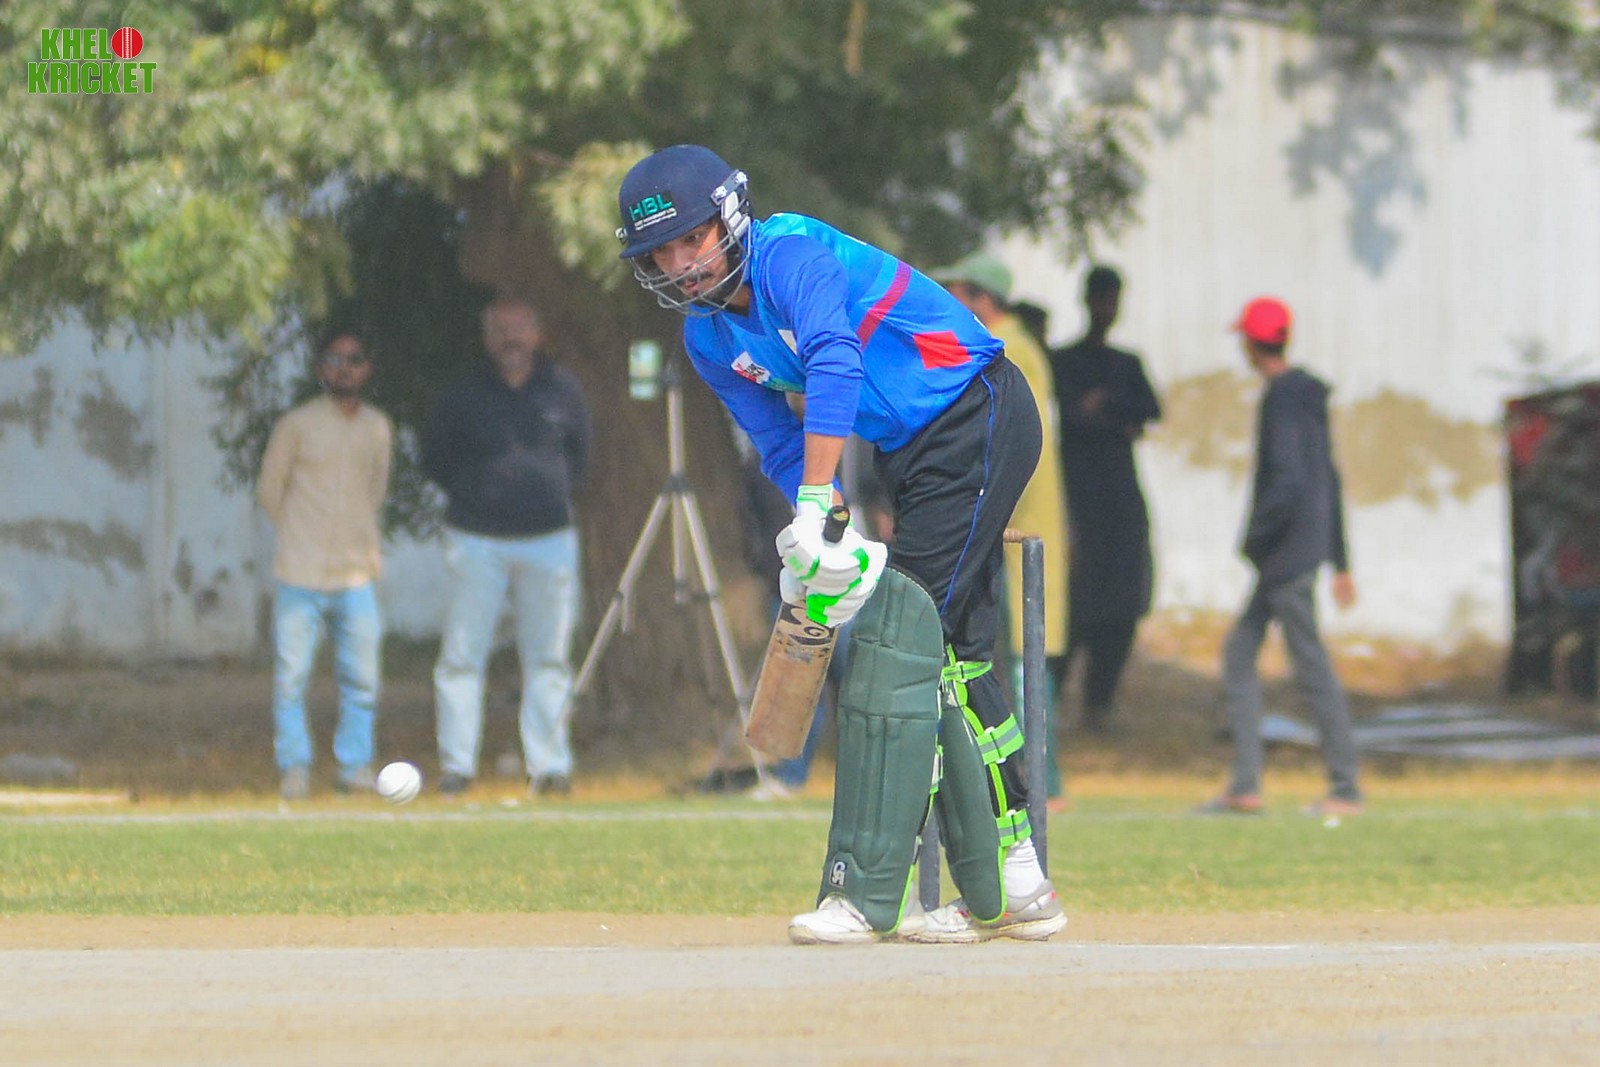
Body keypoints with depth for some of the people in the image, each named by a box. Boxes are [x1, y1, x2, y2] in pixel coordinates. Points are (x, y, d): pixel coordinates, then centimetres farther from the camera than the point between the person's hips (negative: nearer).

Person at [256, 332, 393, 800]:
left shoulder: (378, 428, 10)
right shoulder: (296, 426, -2)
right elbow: (269, 489, 7)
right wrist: (301, 535, 11)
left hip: (356, 575, 3)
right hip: (300, 576, -3)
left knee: (362, 679, 1)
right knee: (291, 677, -4)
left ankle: (354, 764, 11)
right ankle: (294, 767, 4)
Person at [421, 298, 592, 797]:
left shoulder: (561, 390, 7)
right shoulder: (464, 395, 0)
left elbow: (579, 453, 21)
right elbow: (435, 457, 12)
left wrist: (558, 491, 6)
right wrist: (473, 491, 1)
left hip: (549, 536, 2)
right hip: (477, 539, -2)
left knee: (549, 658, 2)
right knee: (461, 656, -4)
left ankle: (548, 764, 7)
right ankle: (457, 764, 1)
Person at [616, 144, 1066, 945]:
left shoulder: (789, 254, -21)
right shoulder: (709, 338, 4)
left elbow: (835, 364, -36)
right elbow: (780, 446, 4)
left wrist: (814, 507, -43)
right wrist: (833, 531, -15)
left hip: (978, 419, -9)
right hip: (907, 452, 9)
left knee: (902, 630, -15)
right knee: (948, 653, 10)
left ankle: (872, 889, -18)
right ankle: (1011, 886, 17)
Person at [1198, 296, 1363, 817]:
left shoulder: (1283, 399, -14)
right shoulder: (1308, 395, 15)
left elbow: (1289, 482, -24)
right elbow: (1329, 479, 19)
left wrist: (1255, 536, -17)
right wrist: (1340, 563, 22)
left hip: (1288, 554, -10)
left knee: (1311, 667, -6)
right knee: (1238, 655, 11)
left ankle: (1346, 788, -4)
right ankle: (1245, 785, 9)